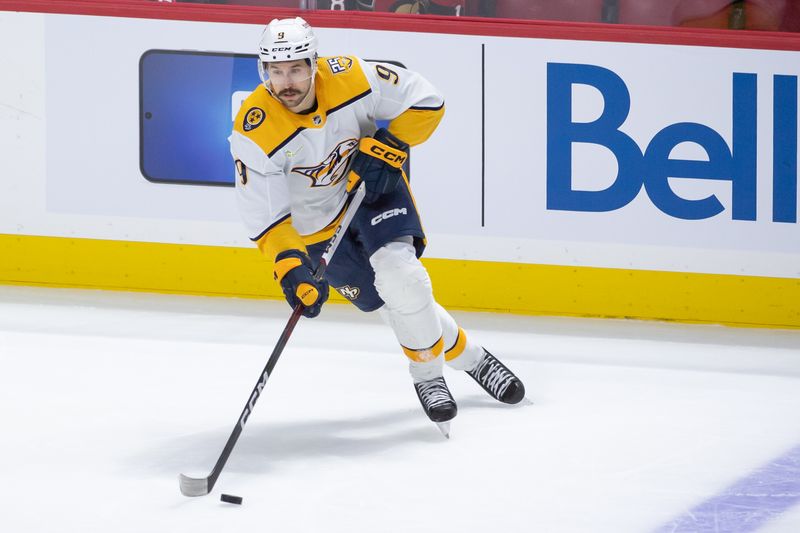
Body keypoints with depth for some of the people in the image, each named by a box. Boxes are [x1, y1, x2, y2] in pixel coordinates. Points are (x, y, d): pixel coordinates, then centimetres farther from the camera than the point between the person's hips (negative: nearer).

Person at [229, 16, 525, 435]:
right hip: (316, 223, 0)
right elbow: (264, 215, -22)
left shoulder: (348, 78, -25)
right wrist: (289, 268, -33)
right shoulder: (254, 132, -26)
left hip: (374, 188, 0)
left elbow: (425, 101, -14)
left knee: (400, 278, -22)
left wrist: (388, 147, -24)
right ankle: (469, 358, 22)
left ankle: (427, 374, 2)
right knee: (400, 305, -2)